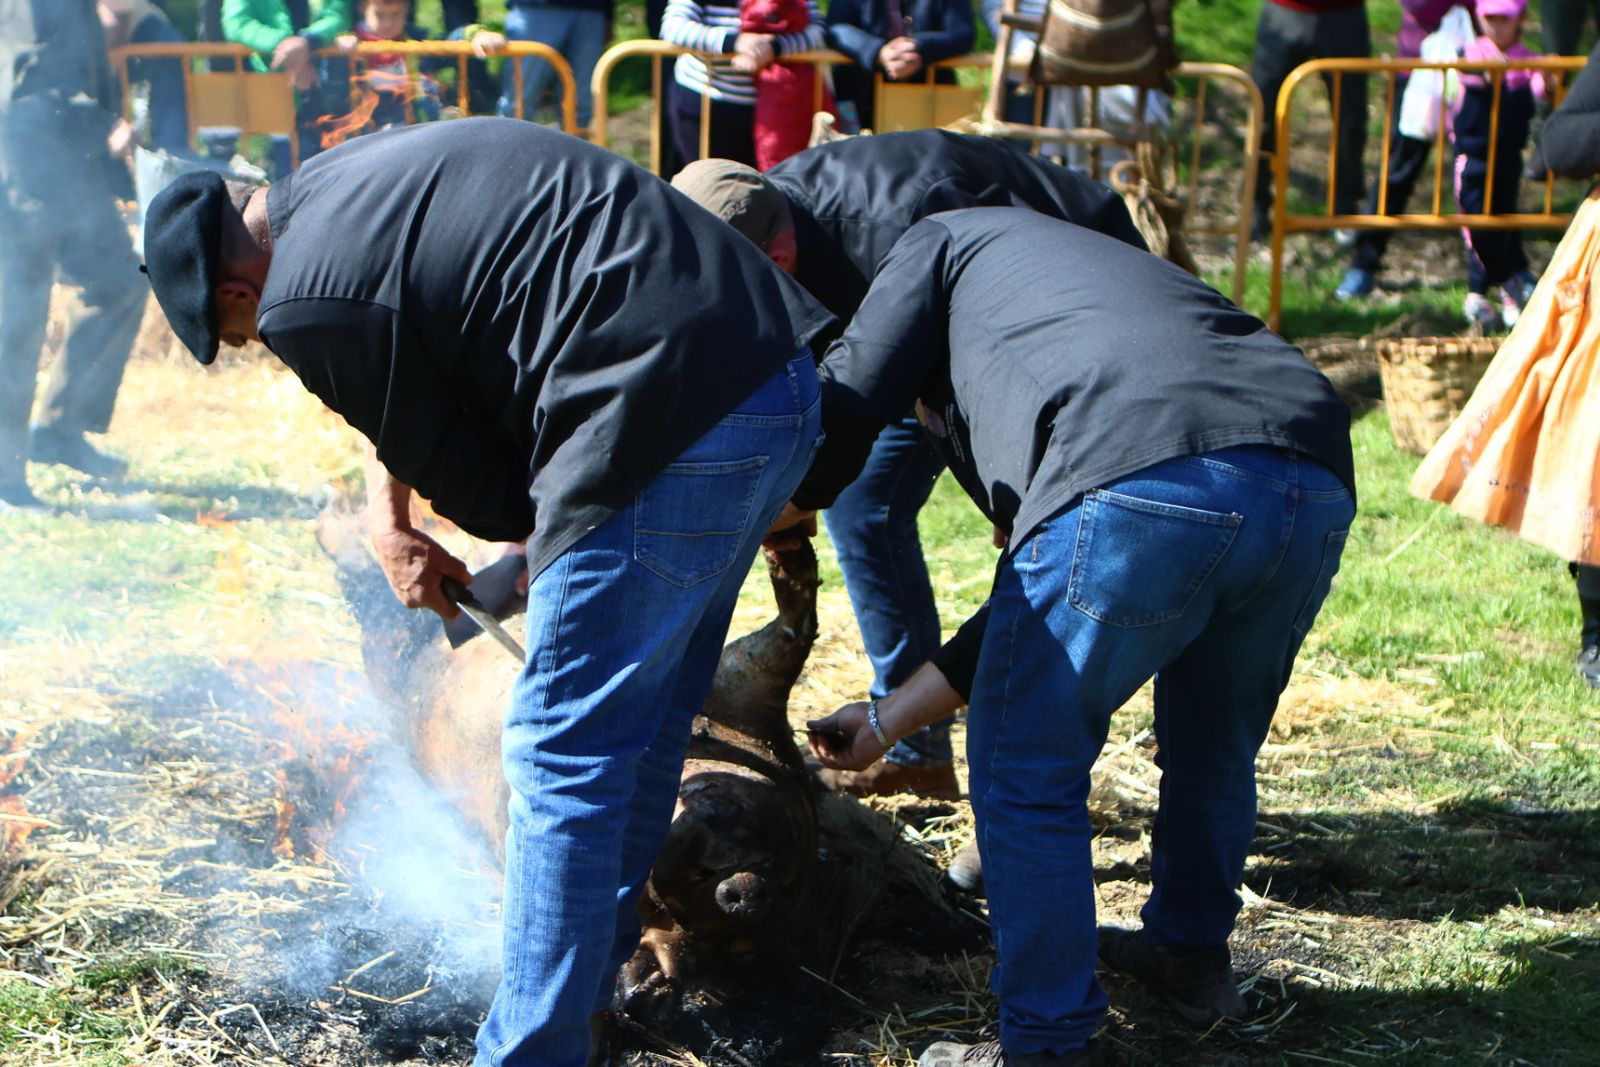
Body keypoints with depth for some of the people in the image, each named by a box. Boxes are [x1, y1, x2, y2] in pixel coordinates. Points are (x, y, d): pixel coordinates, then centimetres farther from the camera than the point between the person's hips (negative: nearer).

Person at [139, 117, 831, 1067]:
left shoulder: (309, 305, -6)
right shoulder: (341, 181, 21)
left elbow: (481, 491, 2)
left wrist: (542, 534, 20)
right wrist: (386, 506, 26)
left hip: (675, 430, -10)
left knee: (564, 750, 2)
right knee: (648, 715, 24)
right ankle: (592, 970, 40)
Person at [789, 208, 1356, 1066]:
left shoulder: (946, 245, 28)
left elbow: (841, 417, 13)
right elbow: (1037, 602, 41)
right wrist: (887, 720, 48)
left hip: (1141, 494, -8)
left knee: (1028, 771, 11)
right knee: (1213, 744, 32)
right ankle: (1192, 956, 52)